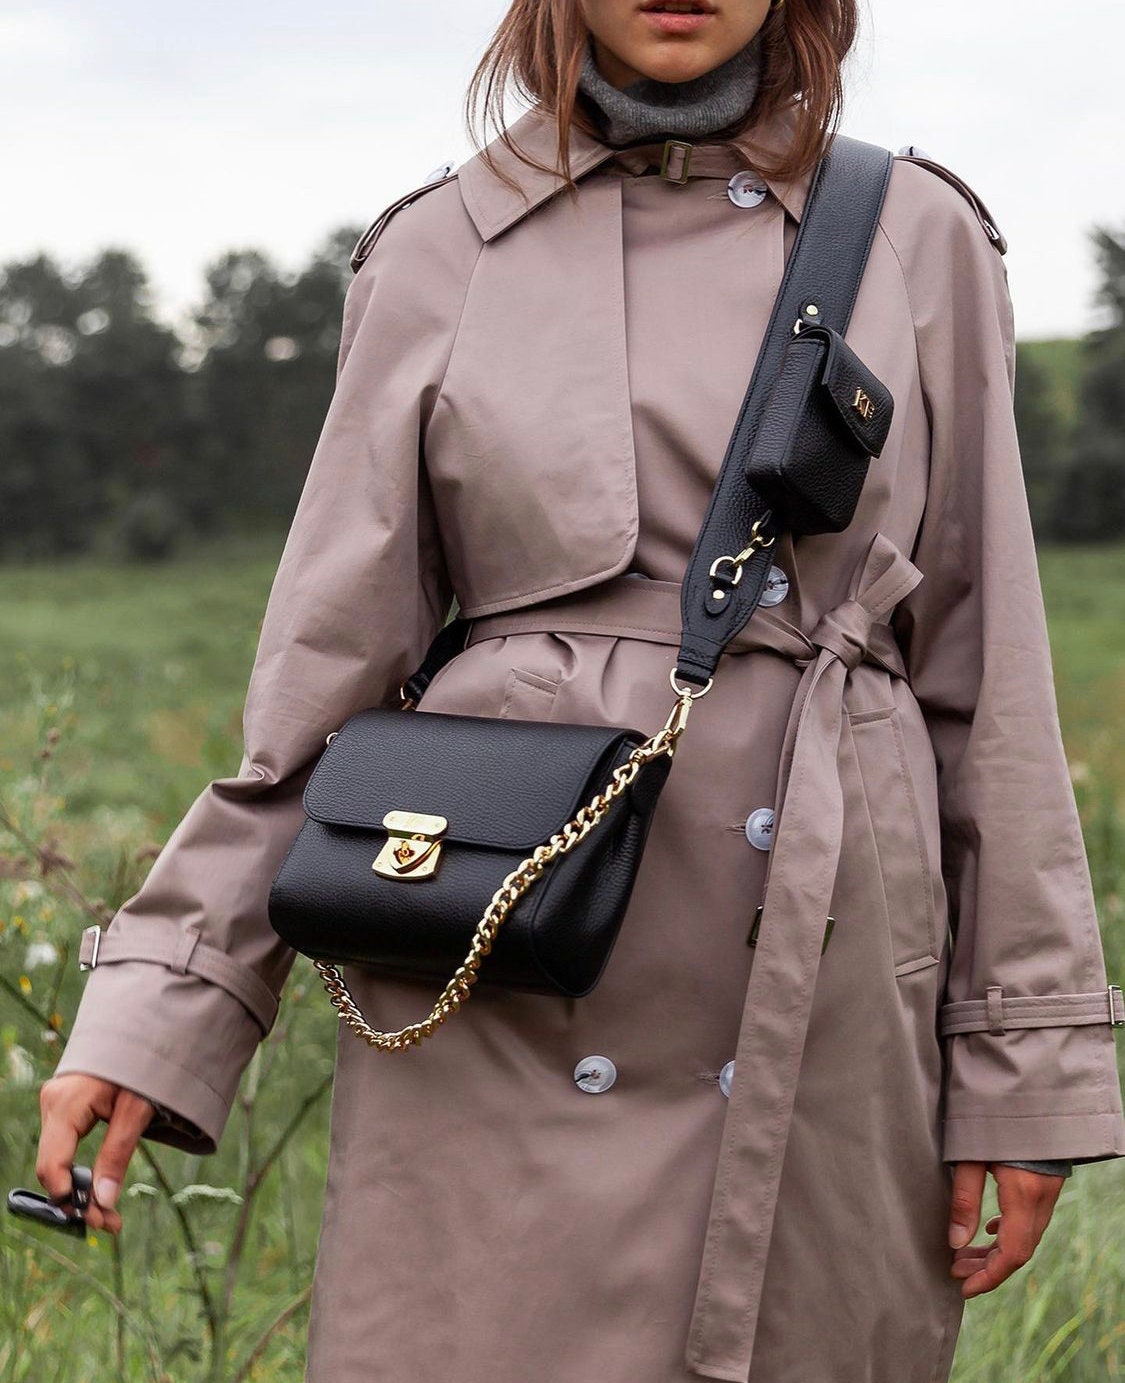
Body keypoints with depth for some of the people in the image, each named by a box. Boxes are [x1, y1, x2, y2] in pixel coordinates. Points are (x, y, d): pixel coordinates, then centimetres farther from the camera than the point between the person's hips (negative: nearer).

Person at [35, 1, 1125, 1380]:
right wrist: (154, 1009, -2)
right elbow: (327, 662, 5)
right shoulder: (440, 250, 5)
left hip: (822, 1001, 1)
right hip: (497, 999, 0)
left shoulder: (920, 237, 6)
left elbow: (983, 669, 6)